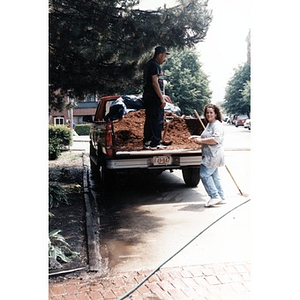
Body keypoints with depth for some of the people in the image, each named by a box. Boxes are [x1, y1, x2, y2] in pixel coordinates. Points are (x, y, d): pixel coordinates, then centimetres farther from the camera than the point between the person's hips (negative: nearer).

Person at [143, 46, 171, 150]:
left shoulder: (150, 64, 20)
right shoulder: (155, 65, -12)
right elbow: (155, 83, -19)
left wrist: (162, 95, 26)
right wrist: (161, 98, -18)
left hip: (148, 97, 10)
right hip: (154, 98, -10)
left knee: (149, 120, 13)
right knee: (157, 120, -5)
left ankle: (147, 142, 19)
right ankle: (155, 143, -1)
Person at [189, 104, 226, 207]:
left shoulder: (217, 125, -12)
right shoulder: (209, 124, 19)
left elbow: (216, 139, -25)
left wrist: (201, 140, -20)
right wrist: (197, 137, 15)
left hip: (214, 155, -10)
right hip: (210, 155, 10)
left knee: (204, 174, -13)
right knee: (214, 176, 12)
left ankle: (215, 196, -7)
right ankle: (221, 197, 20)